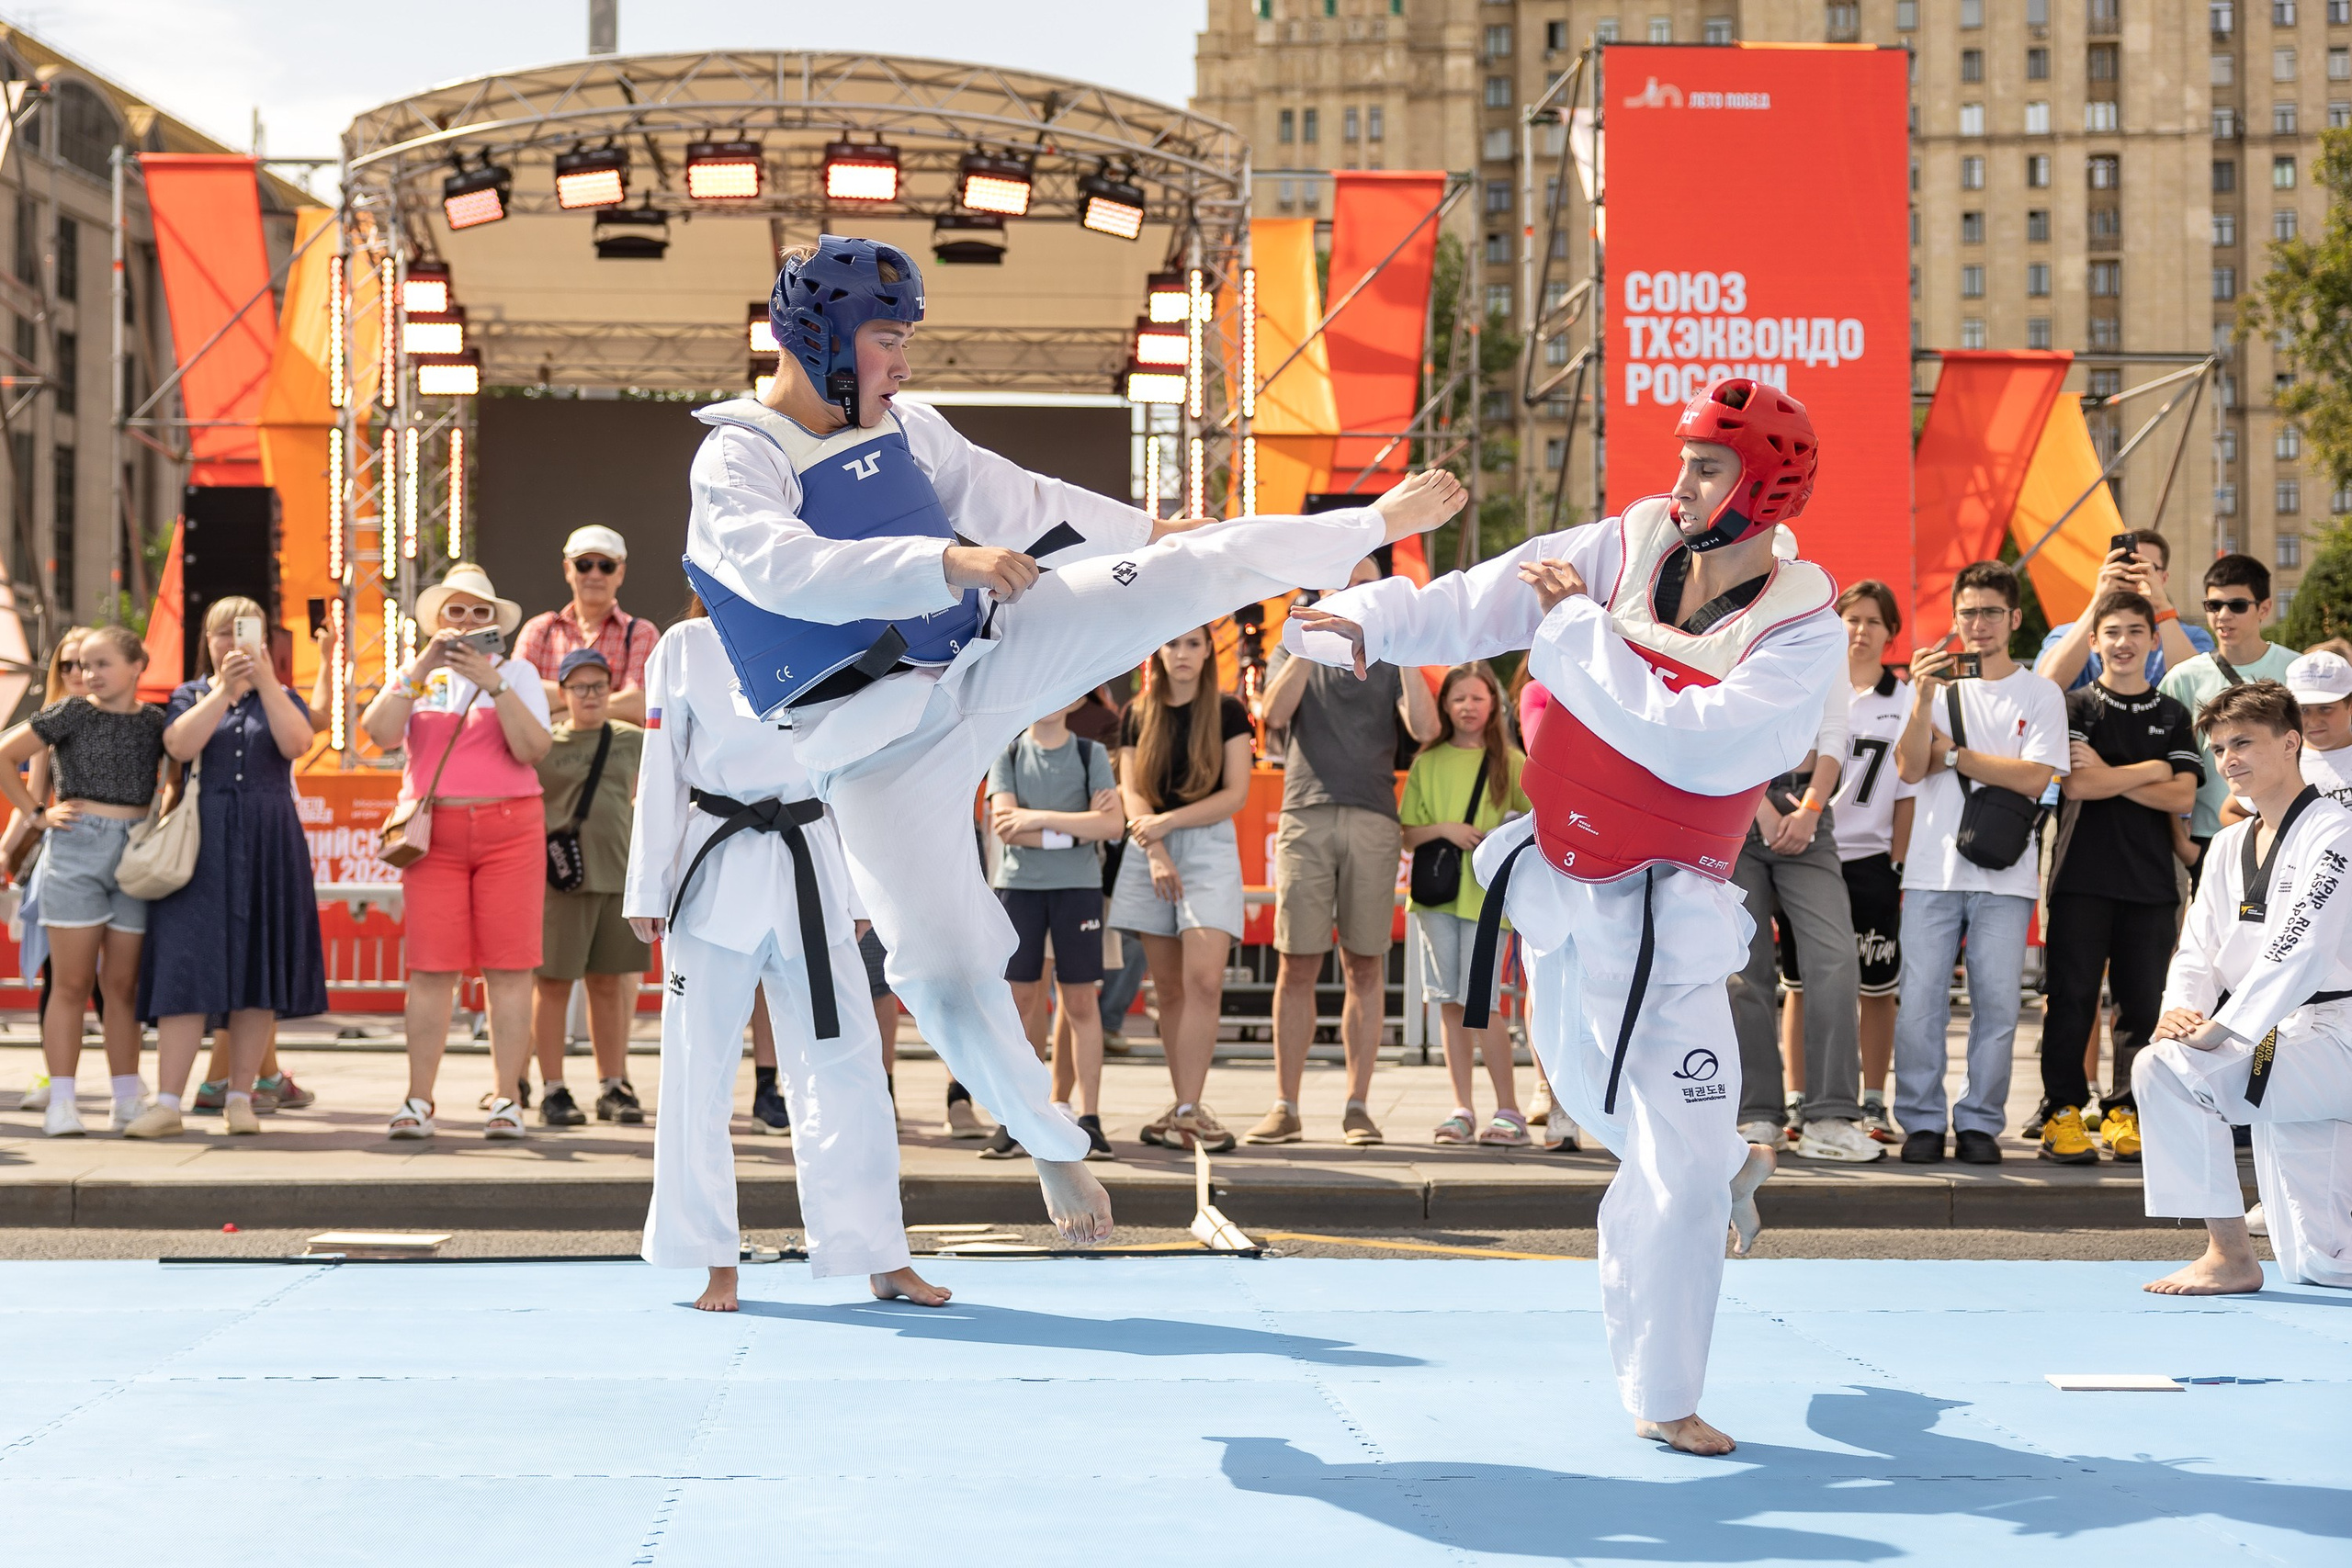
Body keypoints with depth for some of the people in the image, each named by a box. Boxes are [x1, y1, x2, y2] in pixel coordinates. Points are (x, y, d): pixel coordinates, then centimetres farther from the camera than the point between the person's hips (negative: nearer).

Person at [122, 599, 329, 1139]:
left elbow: (295, 743, -9)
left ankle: (239, 1099, 8)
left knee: (259, 971, 0)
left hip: (268, 845, 1)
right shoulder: (190, 695, 11)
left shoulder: (280, 696, 13)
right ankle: (167, 1105, -11)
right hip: (202, 845, -1)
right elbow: (181, 745, -11)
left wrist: (264, 680, -15)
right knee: (186, 966, -9)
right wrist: (223, 689, -17)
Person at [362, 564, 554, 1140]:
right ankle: (419, 1100, 0)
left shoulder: (517, 672, 10)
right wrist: (422, 668, -9)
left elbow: (533, 749, -5)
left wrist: (492, 683, -11)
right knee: (430, 968, -4)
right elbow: (380, 733, -5)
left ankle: (505, 1098, 0)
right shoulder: (414, 676, 13)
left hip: (509, 828, -1)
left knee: (509, 966, -4)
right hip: (434, 830, 1)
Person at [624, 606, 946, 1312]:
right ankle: (716, 1264, 14)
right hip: (716, 873, -2)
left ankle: (882, 1259, 9)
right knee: (700, 1071, 2)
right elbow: (661, 769, 2)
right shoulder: (687, 648, 3)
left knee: (847, 1066, 1)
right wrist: (648, 889, -1)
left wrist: (858, 889, 10)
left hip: (809, 869, 2)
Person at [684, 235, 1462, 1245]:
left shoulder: (899, 424, 6)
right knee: (947, 972, -7)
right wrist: (947, 560, -45)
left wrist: (1144, 530, 28)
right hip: (880, 745, -5)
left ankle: (1376, 526, 19)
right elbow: (789, 570, -35)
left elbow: (1014, 501, 20)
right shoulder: (736, 462, -16)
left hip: (985, 662, 5)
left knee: (1193, 565, -2)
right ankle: (1055, 1149, 12)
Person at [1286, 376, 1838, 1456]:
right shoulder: (1626, 550, -5)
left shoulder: (1799, 630, -17)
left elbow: (1697, 744, -30)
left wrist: (1581, 626, -24)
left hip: (1662, 918, -5)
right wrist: (1363, 624, -24)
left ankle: (1663, 1399, 9)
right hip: (1558, 888, 6)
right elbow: (1477, 604, -8)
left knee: (1677, 1169, -7)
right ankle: (1727, 1163, 59)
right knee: (1592, 1094, 27)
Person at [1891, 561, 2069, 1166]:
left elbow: (2033, 777, -6)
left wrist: (1951, 753, -3)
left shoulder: (2041, 694, 7)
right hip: (1933, 869, 1)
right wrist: (1925, 699, -14)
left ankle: (1980, 1122, 8)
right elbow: (1909, 770, -1)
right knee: (1920, 1000, -4)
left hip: (2004, 875, -1)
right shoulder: (1934, 682, 11)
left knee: (1996, 1003, -2)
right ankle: (1922, 1122, 6)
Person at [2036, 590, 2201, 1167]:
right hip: (2082, 878, -3)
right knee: (2072, 996, -5)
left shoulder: (2172, 716, 13)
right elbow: (2076, 784, -10)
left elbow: (2182, 798, 0)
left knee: (2144, 1002, 2)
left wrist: (2108, 775, -6)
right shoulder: (2075, 708, 5)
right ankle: (2063, 1113, -1)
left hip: (2151, 880, 3)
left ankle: (2125, 1113, 10)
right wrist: (2150, 770, -3)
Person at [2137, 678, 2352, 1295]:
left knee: (2164, 1069, -27)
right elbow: (2198, 948, 11)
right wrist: (2180, 1008, -11)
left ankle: (2231, 1259, -18)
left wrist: (2217, 1030, -28)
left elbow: (2299, 949, -23)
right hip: (2275, 1053, 8)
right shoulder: (2230, 846, 14)